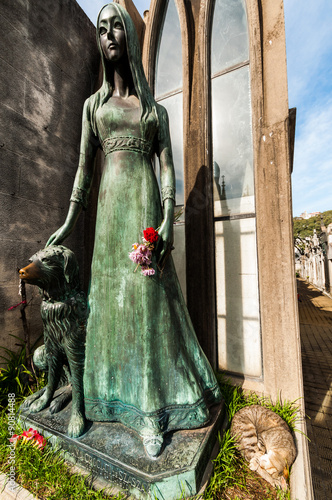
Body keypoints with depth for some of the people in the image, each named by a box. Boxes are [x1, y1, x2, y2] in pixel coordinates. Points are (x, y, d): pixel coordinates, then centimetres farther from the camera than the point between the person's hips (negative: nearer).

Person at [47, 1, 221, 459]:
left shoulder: (156, 109, 17)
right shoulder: (94, 104, 19)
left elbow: (167, 166, 5)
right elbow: (84, 166, 11)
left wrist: (168, 220, -11)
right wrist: (69, 222, 4)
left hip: (148, 206, -1)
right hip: (111, 206, 2)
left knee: (149, 294, -3)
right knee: (115, 293, 0)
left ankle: (153, 403, 17)